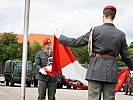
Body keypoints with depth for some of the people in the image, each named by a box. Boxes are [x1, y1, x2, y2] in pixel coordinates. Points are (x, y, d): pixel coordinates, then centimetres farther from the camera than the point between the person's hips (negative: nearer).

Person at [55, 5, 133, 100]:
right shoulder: (121, 34, 5)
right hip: (112, 71, 3)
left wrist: (60, 37, 13)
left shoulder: (96, 30, -3)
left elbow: (77, 42, 0)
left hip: (96, 68, -2)